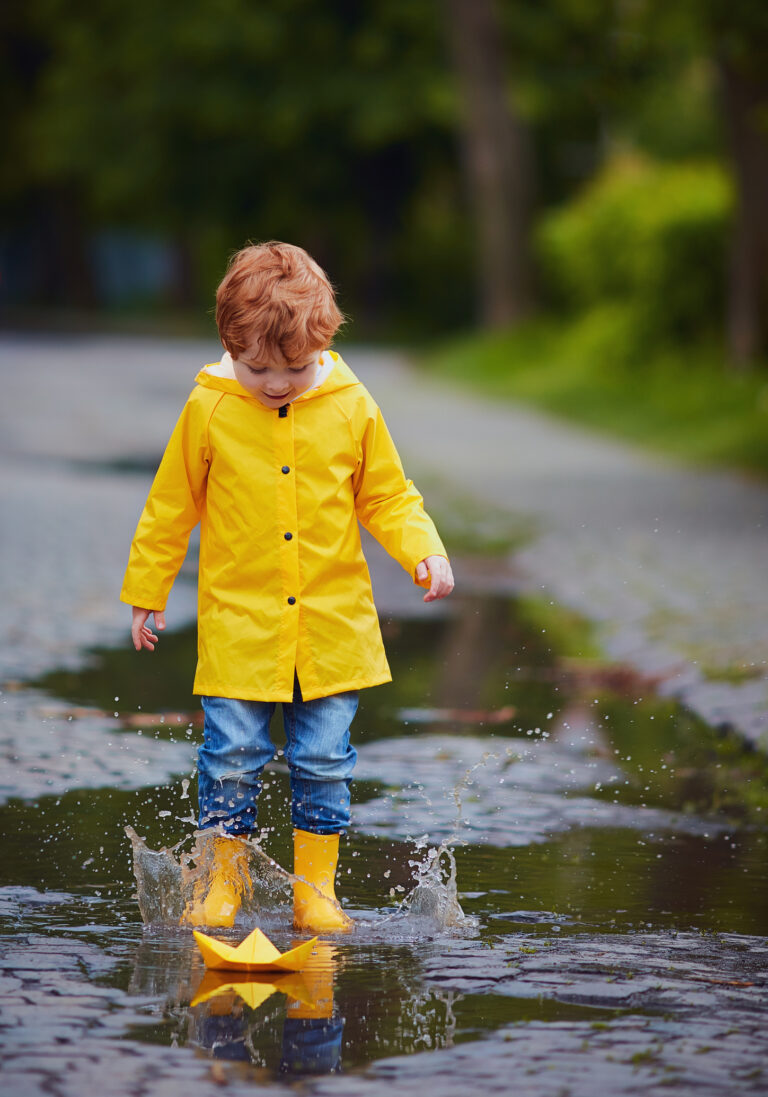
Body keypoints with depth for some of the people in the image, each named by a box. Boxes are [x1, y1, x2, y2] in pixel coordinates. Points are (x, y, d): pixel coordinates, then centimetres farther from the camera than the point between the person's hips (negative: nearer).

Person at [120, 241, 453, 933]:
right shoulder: (209, 410, -4)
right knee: (232, 758, -1)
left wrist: (425, 552, -8)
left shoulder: (351, 408, -1)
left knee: (324, 760, 3)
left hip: (333, 624, 1)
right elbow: (172, 506, 7)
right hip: (239, 623, -1)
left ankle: (316, 887, 17)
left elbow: (388, 498, 9)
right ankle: (227, 881, 18)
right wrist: (147, 593, 12)